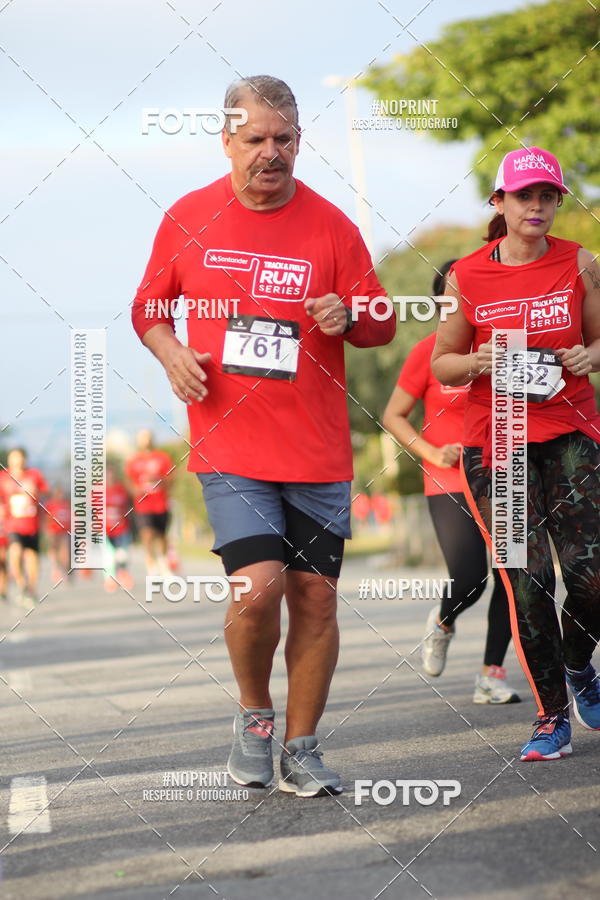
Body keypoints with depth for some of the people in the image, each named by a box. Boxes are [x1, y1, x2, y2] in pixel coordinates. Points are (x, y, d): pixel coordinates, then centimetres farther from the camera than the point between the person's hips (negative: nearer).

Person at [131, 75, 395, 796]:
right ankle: (254, 714, 11)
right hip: (229, 445, -1)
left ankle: (300, 751, 18)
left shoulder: (329, 224, 2)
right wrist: (171, 353, -5)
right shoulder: (188, 218, 3)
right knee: (260, 585, -17)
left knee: (315, 596, 3)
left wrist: (349, 317, -15)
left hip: (318, 451, 2)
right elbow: (148, 308, 15)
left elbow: (383, 326, 7)